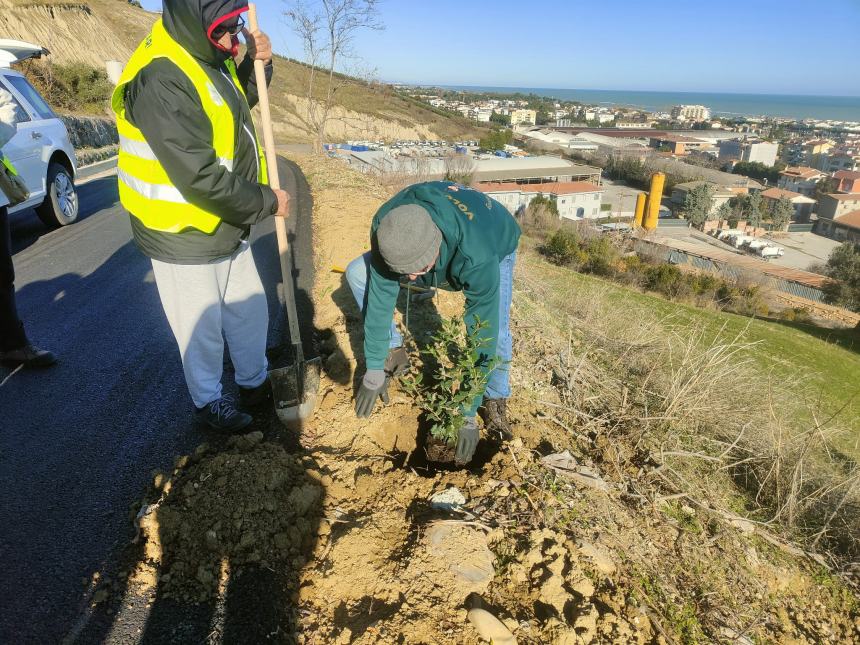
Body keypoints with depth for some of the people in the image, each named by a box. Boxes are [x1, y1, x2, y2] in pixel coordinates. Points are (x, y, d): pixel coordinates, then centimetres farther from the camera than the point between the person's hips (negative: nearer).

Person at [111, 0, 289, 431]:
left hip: (227, 227, 9)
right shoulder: (160, 81, -26)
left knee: (249, 312, 21)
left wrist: (256, 63, 2)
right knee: (202, 329, 10)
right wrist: (267, 202, -17)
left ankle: (255, 383, 42)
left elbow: (239, 100, 23)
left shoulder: (208, 56, 3)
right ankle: (209, 401, 34)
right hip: (184, 237, -9)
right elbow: (201, 179, -30)